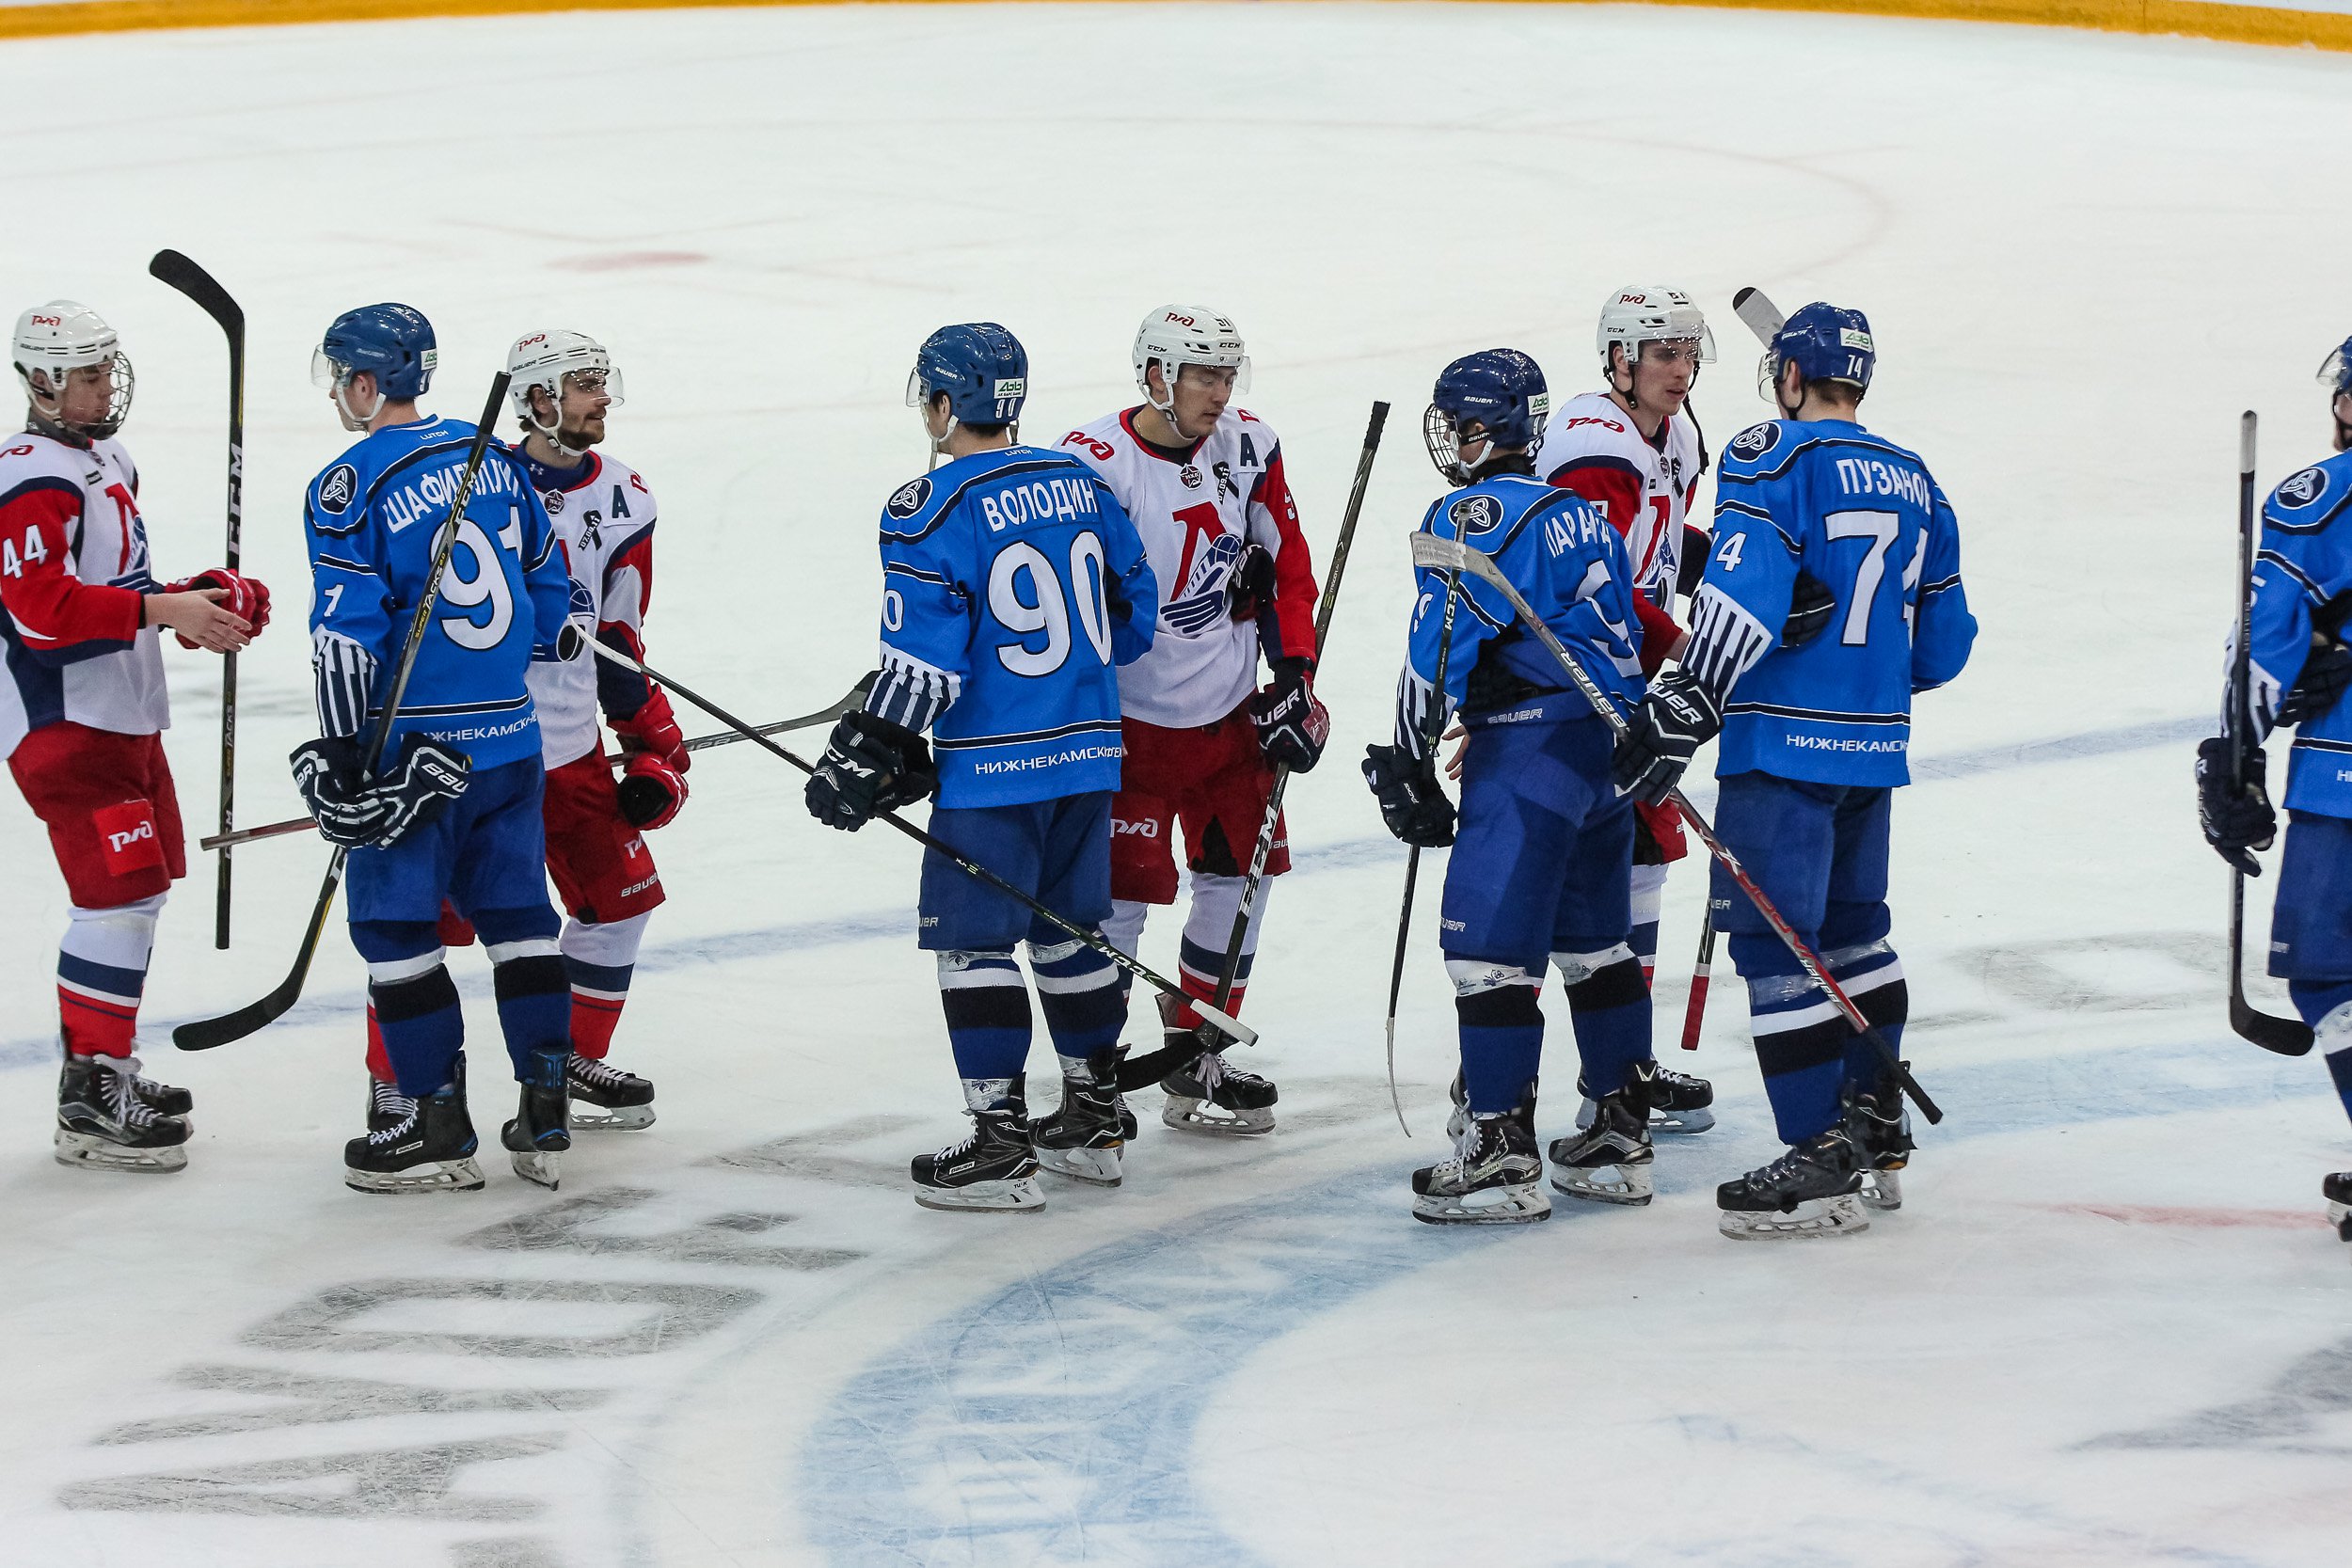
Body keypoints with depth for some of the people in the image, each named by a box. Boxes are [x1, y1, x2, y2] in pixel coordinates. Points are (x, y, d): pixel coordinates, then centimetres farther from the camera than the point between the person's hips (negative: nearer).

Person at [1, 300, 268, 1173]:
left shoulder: (107, 464, 16)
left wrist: (202, 602, 9)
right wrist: (165, 610, -30)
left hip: (123, 717, 10)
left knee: (139, 888, 16)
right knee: (120, 889, -14)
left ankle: (103, 1069, 27)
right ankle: (90, 1103, -12)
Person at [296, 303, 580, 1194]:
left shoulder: (349, 489, -12)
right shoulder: (493, 460, 8)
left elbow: (349, 634, -15)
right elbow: (547, 585, 15)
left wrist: (342, 754, -12)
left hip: (417, 744, -7)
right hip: (512, 735, 7)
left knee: (394, 921, 3)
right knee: (516, 914, 13)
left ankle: (439, 1125, 3)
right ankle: (544, 1118, 12)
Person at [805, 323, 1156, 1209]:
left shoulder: (933, 512, -14)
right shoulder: (1081, 486, 6)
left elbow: (924, 661, -16)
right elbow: (1132, 616, 14)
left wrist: (869, 754, -7)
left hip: (993, 765, -7)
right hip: (1089, 751, 7)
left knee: (974, 938, -1)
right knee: (1071, 929, 18)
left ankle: (1000, 1145, -4)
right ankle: (1095, 1121, 25)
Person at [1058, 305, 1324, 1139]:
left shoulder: (1248, 449, -1)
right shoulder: (1093, 466, -19)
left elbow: (1287, 567, 10)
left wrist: (1294, 677, 2)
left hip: (1229, 710, 6)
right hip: (1130, 717, -6)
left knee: (1239, 874, 11)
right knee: (1123, 890, -10)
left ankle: (1194, 1063, 26)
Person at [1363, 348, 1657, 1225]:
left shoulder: (1476, 515, -12)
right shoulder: (1580, 511, 16)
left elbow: (1441, 648, -15)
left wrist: (1408, 764, -7)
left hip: (1528, 753, -9)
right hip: (1612, 743, 10)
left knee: (1491, 944, -7)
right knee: (1595, 944, 17)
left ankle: (1503, 1160, -10)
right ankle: (1622, 1138, 22)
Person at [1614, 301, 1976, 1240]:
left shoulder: (1773, 458, -7)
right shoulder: (1914, 484, 14)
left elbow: (1747, 595, -20)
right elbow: (1942, 643, 17)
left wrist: (1685, 706, -20)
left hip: (1784, 740, -8)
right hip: (1876, 743, 8)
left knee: (1775, 943, -6)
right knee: (1851, 933, 21)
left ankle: (1823, 1165, -9)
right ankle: (1876, 1136, 27)